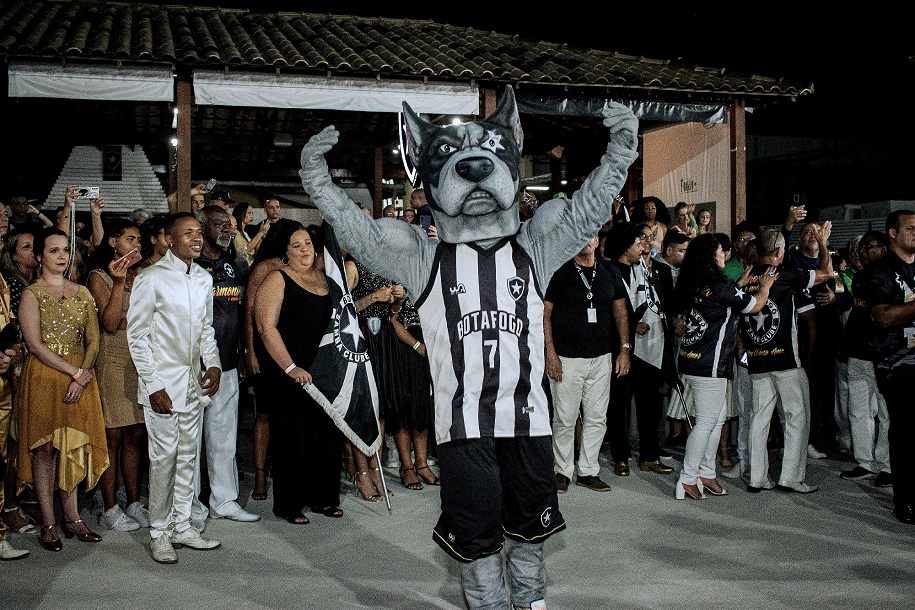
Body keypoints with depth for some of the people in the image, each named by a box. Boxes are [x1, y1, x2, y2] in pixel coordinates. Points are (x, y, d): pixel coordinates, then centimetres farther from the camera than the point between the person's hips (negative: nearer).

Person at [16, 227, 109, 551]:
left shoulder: (82, 292, 11)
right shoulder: (32, 293, -3)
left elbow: (93, 341, 6)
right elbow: (35, 345, -11)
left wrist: (82, 378, -9)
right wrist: (76, 372, -14)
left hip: (80, 377, 4)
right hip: (44, 376, -4)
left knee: (72, 446, 6)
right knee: (45, 446, 0)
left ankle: (72, 518, 13)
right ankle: (48, 524, 7)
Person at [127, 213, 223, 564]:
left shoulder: (204, 278, 10)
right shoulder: (151, 278, -9)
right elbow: (137, 335, -8)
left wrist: (213, 363, 3)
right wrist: (153, 384, -13)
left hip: (195, 382, 6)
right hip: (164, 382, -6)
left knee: (188, 455, 12)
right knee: (163, 457, -2)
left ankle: (182, 526, 23)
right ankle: (159, 533, 12)